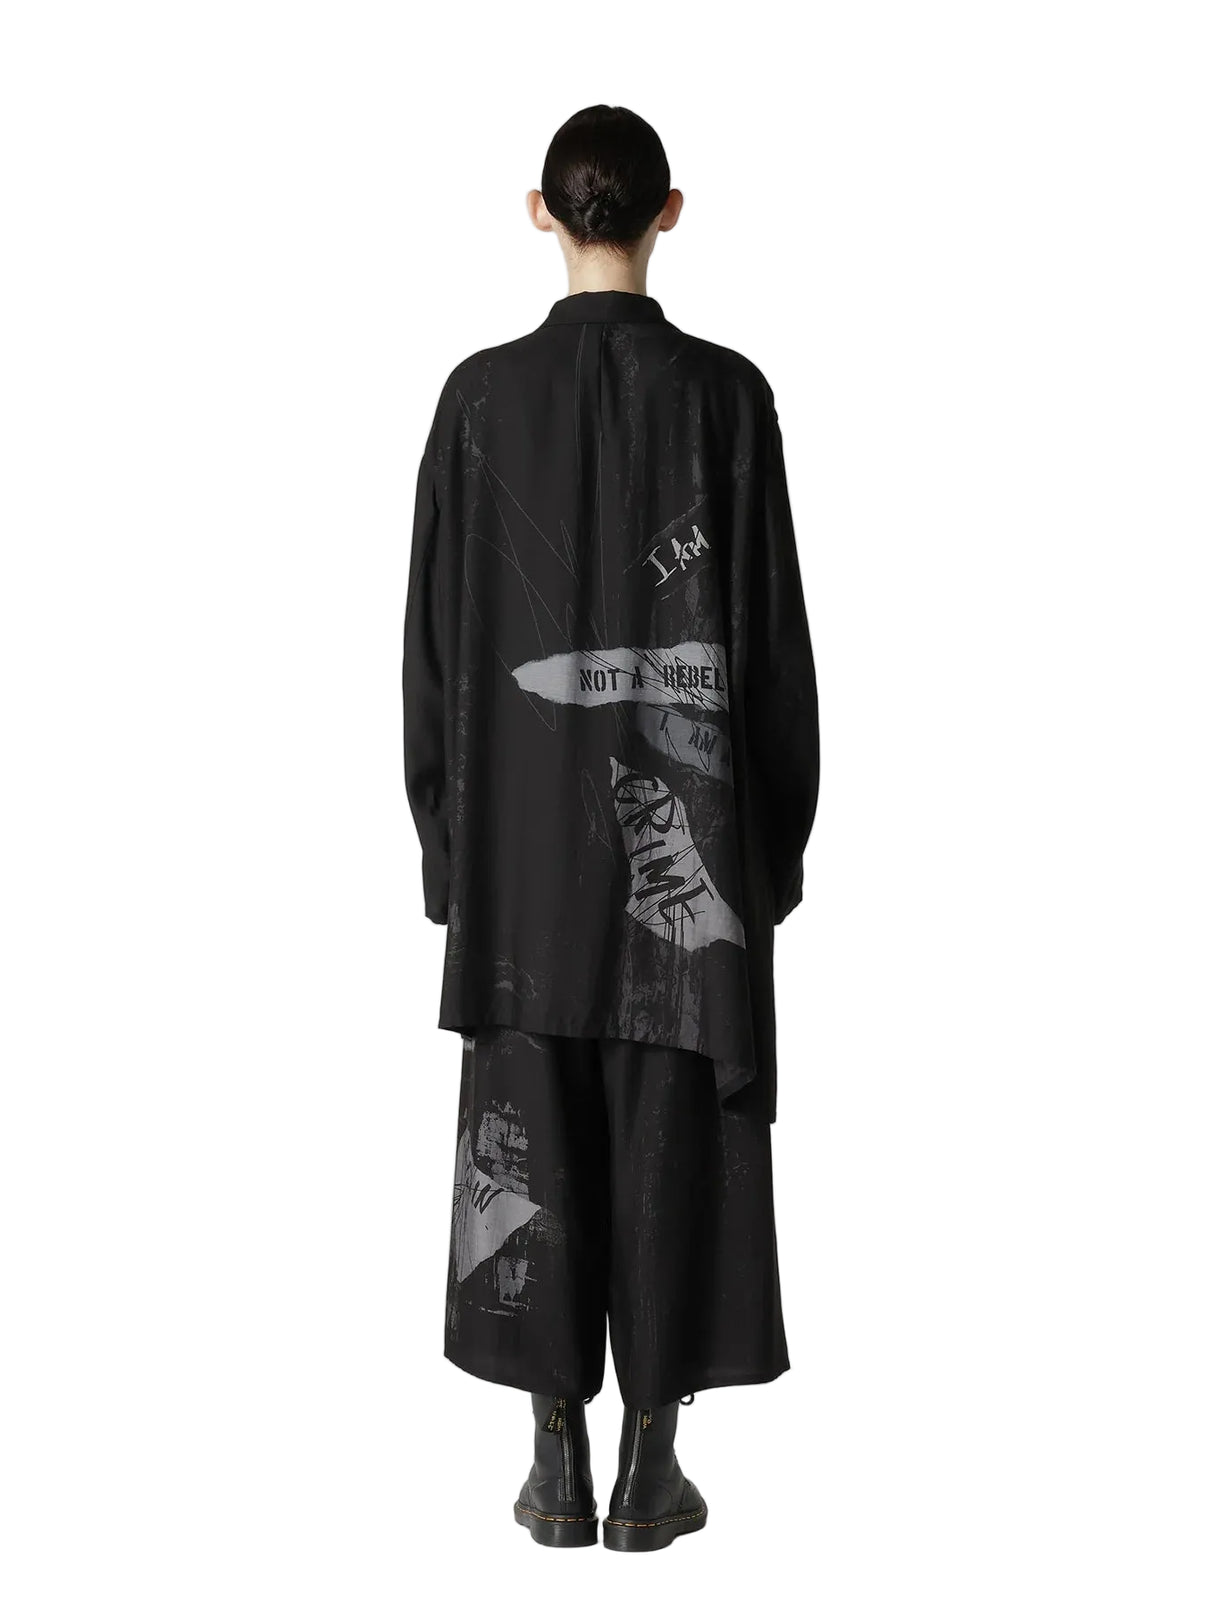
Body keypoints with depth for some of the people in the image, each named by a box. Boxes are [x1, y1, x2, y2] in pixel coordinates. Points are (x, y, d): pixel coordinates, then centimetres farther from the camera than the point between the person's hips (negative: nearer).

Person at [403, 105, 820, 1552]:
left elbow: (437, 628, 0)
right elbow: (772, 628, -4)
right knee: (675, 1130, 6)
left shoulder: (482, 394, -2)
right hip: (685, 819, -1)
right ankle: (650, 1471, 12)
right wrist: (779, 834, 6)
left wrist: (448, 826, 10)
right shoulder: (728, 393, -5)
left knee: (533, 1129, 8)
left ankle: (559, 1468, 14)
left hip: (526, 814, 1)